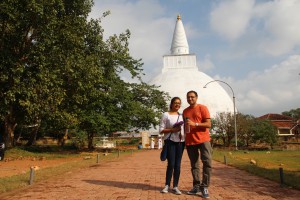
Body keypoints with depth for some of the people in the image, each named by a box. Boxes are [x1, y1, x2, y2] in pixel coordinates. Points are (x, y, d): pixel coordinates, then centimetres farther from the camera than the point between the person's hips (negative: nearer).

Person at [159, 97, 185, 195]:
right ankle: (167, 185, 11)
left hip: (180, 142, 4)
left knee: (177, 165, 5)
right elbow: (161, 130, -6)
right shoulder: (166, 115, -2)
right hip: (170, 142, -4)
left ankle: (175, 186, 13)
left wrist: (184, 137, 4)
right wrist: (172, 130, -18)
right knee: (171, 164, -4)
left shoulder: (181, 116, 13)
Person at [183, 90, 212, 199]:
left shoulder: (202, 108, -1)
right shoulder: (185, 111, 15)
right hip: (190, 141, 4)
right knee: (194, 165, 7)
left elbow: (208, 124, -8)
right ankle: (196, 186, 15)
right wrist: (183, 136, 12)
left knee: (207, 162, -9)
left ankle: (204, 187, 1)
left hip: (203, 139, -4)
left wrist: (195, 124, -19)